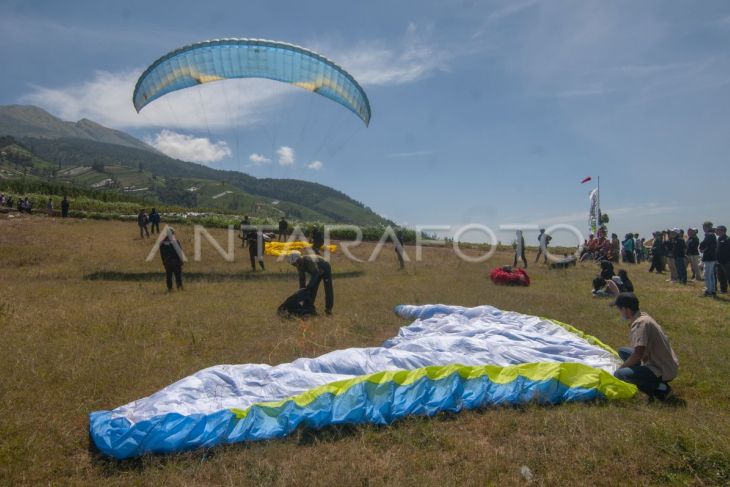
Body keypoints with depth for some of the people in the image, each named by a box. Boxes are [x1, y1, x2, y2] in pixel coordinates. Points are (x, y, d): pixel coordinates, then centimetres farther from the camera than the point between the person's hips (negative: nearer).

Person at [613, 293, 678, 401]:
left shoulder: (640, 323, -22)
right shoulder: (642, 317, 7)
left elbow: (638, 354, -28)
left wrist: (621, 367, -12)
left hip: (663, 371, -10)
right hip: (664, 365, 10)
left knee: (619, 374, -22)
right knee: (623, 351, 16)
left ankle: (659, 388, -8)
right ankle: (652, 381, 10)